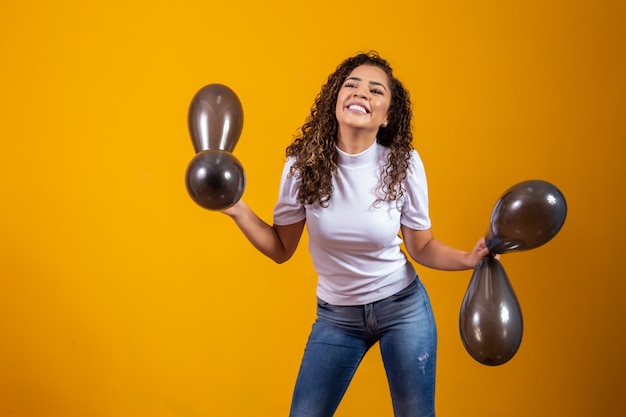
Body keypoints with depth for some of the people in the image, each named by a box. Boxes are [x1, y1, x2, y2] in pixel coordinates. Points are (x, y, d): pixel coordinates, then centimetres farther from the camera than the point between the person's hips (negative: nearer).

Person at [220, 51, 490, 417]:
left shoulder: (404, 163, -14)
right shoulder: (303, 163, -12)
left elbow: (421, 246, -3)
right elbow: (281, 249, -4)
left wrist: (470, 259, -20)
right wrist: (237, 210, -17)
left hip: (402, 306, 0)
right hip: (336, 315, 1)